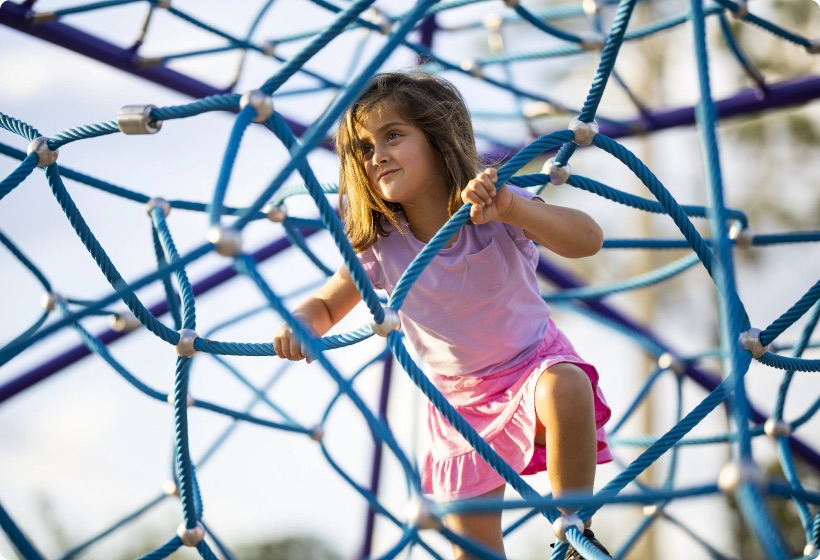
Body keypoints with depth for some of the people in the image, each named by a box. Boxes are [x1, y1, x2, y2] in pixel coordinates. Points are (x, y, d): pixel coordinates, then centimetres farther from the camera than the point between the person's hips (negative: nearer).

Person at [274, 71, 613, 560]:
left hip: (534, 363, -3)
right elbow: (326, 304, 2)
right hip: (461, 402, 3)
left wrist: (509, 207, -52)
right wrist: (300, 321, -24)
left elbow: (588, 239, -36)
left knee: (566, 389, -39)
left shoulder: (496, 212, -22)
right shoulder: (379, 248, -13)